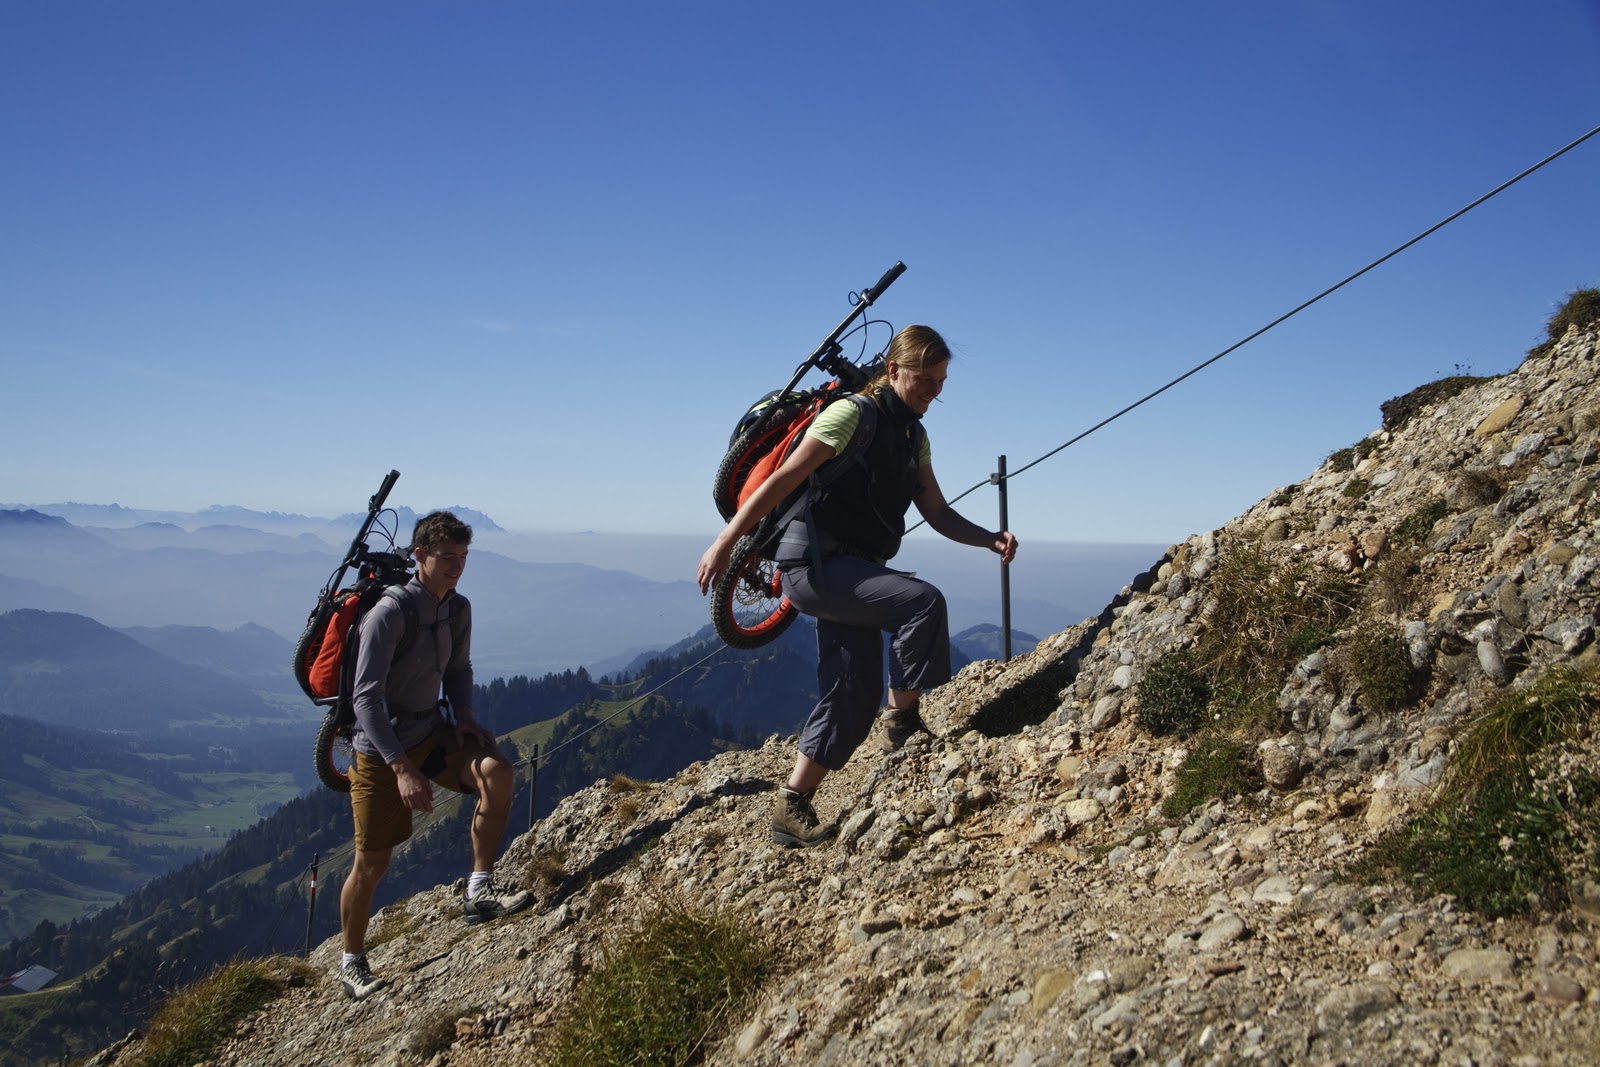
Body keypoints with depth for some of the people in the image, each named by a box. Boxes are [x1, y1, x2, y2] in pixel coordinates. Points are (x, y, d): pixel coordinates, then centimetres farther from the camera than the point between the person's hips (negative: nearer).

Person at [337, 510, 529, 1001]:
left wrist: (463, 717, -5)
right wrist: (402, 769, -31)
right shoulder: (389, 614, -22)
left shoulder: (458, 609, -1)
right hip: (382, 748, -5)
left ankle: (479, 891, -11)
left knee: (496, 772, -23)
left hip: (432, 731, 5)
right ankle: (352, 963, 25)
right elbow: (366, 698, -25)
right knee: (372, 864, 2)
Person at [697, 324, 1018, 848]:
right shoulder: (853, 414, -11)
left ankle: (791, 810, 12)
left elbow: (939, 514, 13)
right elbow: (782, 480, -16)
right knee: (922, 601, -26)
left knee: (854, 696, 4)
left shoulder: (914, 436, 14)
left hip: (854, 572, 9)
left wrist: (990, 538, -6)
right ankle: (903, 721, -7)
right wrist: (724, 542, -22)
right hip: (814, 563, -9)